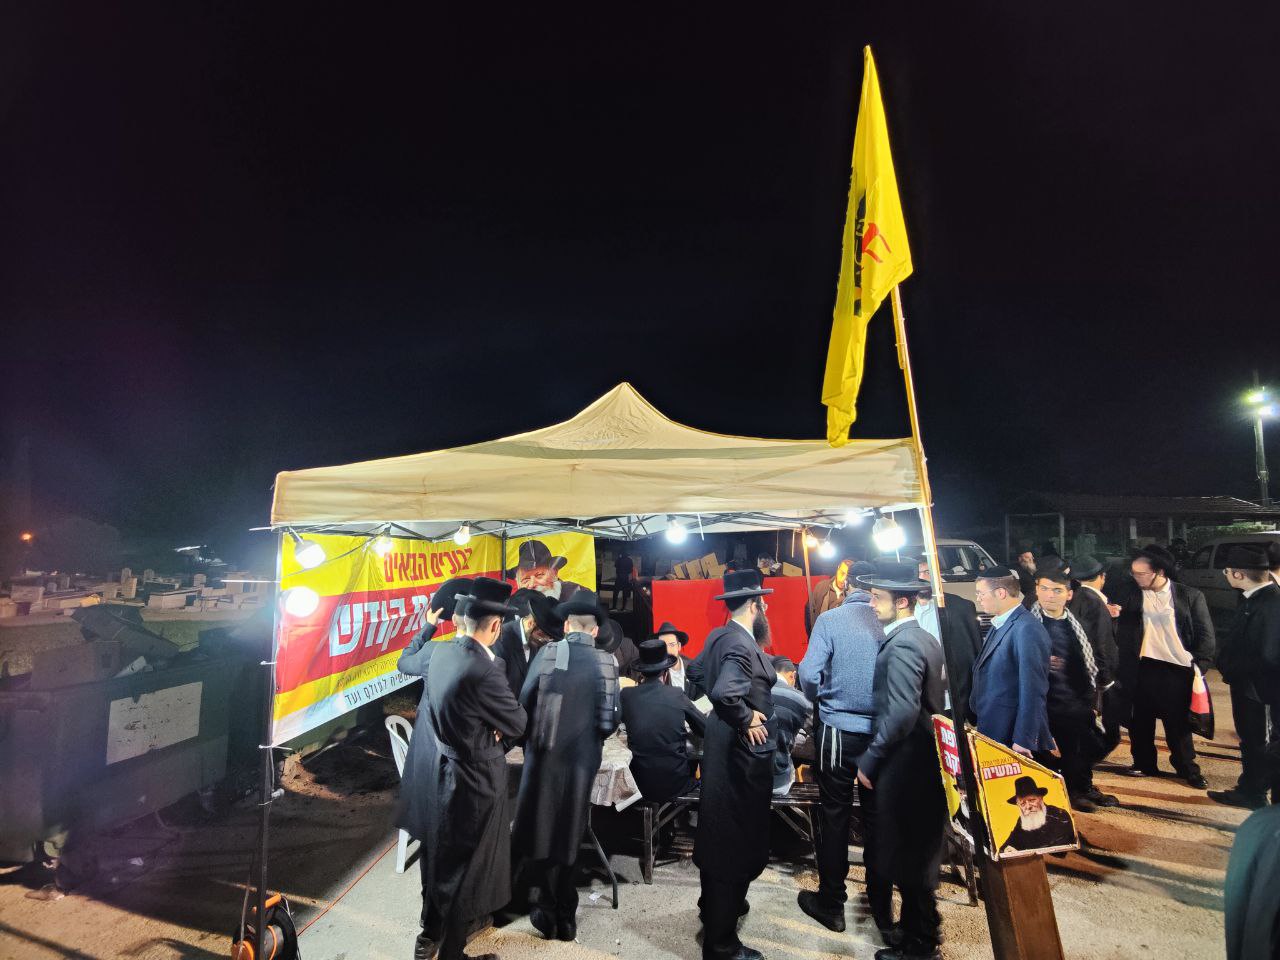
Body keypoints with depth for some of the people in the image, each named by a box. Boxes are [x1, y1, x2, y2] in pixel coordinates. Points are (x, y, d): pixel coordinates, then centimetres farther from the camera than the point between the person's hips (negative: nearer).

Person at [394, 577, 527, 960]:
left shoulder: (436, 653, -6)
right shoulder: (484, 671, -30)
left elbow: (407, 662, 19)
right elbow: (517, 724, -16)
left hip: (434, 776, 9)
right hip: (471, 784, -8)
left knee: (437, 860, 27)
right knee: (465, 872, 12)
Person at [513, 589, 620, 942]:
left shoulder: (547, 653, -9)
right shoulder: (607, 662, -5)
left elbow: (524, 701, -6)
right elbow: (612, 718, -4)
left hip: (544, 755, -1)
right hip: (582, 758, 2)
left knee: (542, 831, 15)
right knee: (569, 834, 17)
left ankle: (549, 912, 23)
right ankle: (566, 916, 27)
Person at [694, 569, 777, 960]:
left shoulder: (719, 636, 3)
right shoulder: (743, 645, -26)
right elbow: (725, 693, -40)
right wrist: (747, 720, -22)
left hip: (721, 748, 10)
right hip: (741, 755, -10)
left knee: (720, 835, 25)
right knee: (737, 843, 4)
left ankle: (717, 906, 45)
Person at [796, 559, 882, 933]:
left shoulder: (831, 619, -12)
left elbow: (808, 673, -16)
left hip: (838, 730, -3)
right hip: (881, 730, 3)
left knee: (835, 815, 11)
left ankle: (831, 902, 23)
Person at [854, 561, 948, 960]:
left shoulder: (901, 645, -21)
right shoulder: (924, 639, 9)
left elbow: (901, 714, -28)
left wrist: (869, 760, -18)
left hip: (902, 768, -10)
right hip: (924, 763, 10)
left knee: (905, 857, 5)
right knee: (917, 853, 21)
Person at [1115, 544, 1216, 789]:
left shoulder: (1190, 596, -3)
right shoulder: (1132, 595, 3)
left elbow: (1205, 634, -1)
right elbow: (1122, 631, 7)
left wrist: (1199, 665, -8)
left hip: (1177, 668, -2)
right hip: (1143, 668, 2)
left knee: (1178, 722, 8)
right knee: (1141, 720, 11)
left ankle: (1187, 769, 25)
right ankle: (1144, 764, 26)